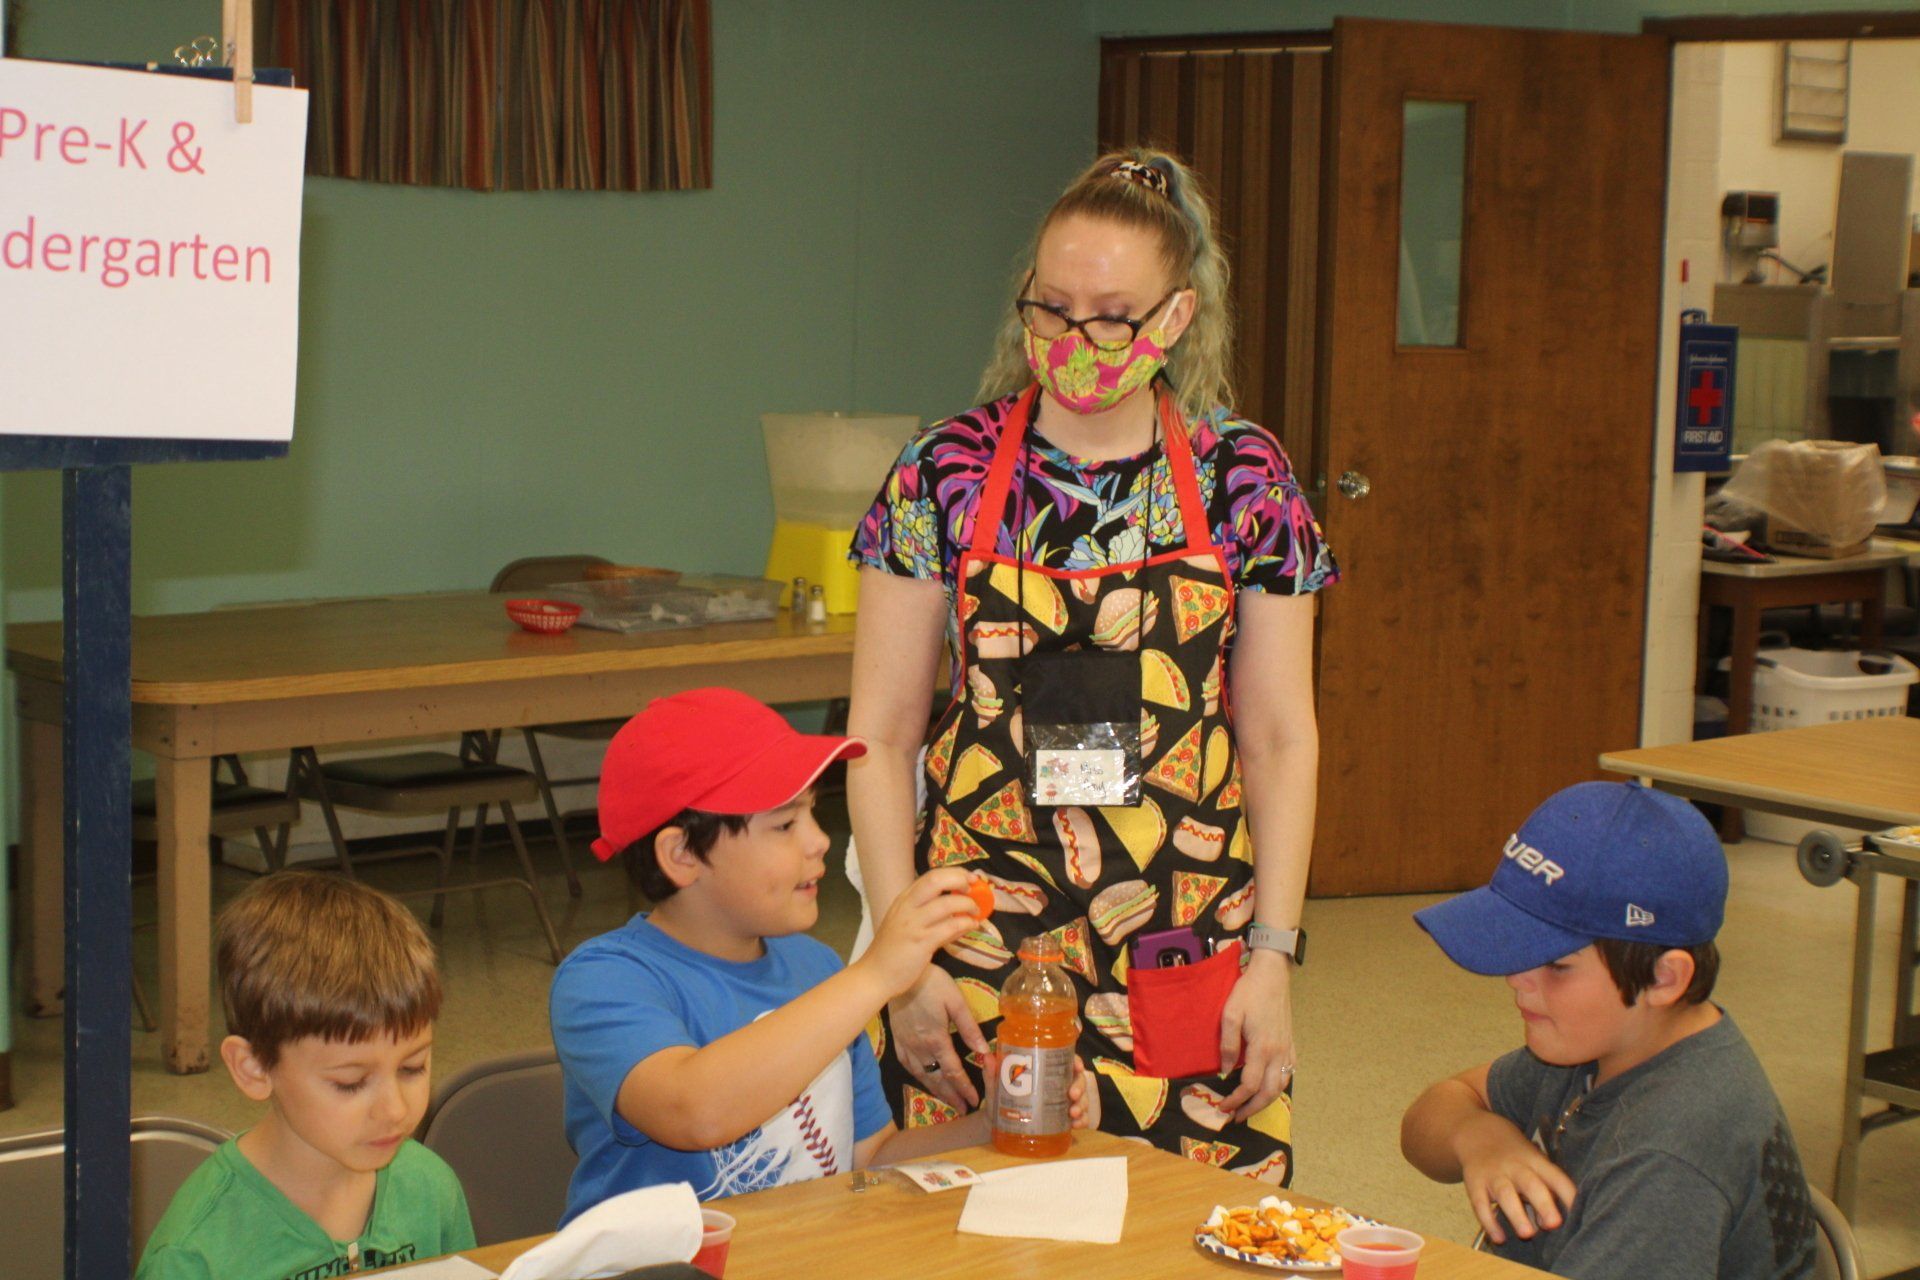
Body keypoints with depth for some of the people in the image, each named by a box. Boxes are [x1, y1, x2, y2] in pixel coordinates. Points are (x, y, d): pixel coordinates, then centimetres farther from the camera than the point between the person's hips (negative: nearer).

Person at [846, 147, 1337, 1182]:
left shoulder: (1243, 478, 1)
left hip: (1190, 944, 1)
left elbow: (1280, 737, 4)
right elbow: (881, 737, 1)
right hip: (981, 950, 0)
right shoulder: (945, 474, -1)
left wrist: (1273, 956, -2)